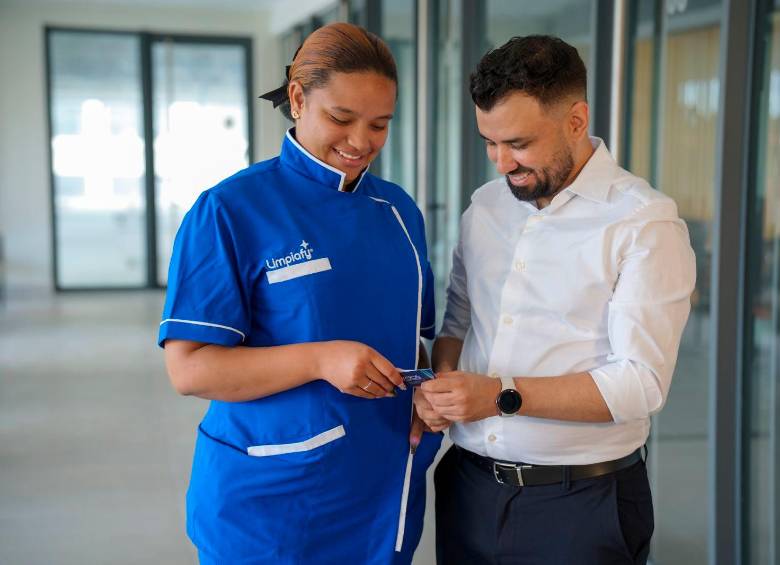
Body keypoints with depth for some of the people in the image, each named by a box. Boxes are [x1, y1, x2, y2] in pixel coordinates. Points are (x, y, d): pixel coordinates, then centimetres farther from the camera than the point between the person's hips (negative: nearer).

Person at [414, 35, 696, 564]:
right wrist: (441, 384, -8)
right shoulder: (485, 207, 6)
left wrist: (503, 396, -23)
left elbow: (641, 382, -18)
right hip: (469, 488, 5)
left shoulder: (646, 223, -12)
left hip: (582, 503, -5)